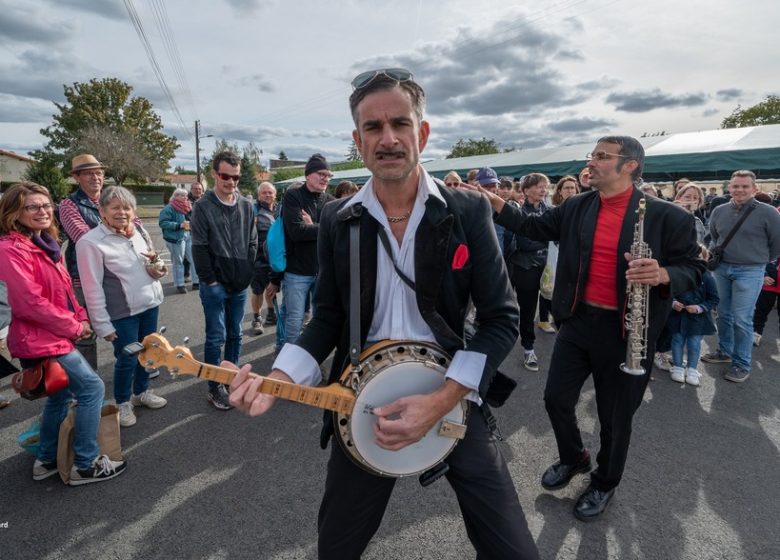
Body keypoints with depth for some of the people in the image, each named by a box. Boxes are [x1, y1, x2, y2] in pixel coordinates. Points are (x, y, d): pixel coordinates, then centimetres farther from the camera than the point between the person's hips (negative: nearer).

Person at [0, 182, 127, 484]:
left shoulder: (46, 243, 11)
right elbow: (30, 302, -24)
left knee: (60, 395, 21)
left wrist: (81, 317, -1)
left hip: (52, 335, 10)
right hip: (40, 339, -10)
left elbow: (64, 290, 14)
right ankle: (86, 465, 6)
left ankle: (47, 460, 37)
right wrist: (74, 327, -15)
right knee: (92, 388, -6)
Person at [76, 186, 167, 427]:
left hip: (150, 304, 6)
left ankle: (142, 391, 40)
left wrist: (157, 270, -5)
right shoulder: (91, 242, -15)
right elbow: (92, 288, -14)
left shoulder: (139, 231, 3)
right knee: (127, 359, 6)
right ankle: (123, 403, 29)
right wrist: (102, 324, -14)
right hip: (123, 312, -6)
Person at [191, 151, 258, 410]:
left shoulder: (246, 206, 7)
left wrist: (247, 274, 3)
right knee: (216, 337, 1)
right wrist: (210, 280, -11)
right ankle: (215, 388, 13)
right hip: (215, 285, -4)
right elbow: (199, 248, -9)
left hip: (240, 284, 4)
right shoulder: (203, 206, -6)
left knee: (235, 334, 13)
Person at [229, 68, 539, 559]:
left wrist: (441, 401, -18)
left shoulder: (469, 212, -8)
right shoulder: (337, 221, -2)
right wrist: (277, 380, -13)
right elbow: (328, 318, 4)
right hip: (361, 403, 2)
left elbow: (502, 318, -8)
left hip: (453, 399, -1)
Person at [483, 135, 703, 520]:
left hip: (626, 330, -3)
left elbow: (693, 269, -5)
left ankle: (604, 483, 39)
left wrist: (663, 275, -27)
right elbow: (534, 228, 8)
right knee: (556, 398, 12)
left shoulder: (666, 216, -9)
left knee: (615, 416, 12)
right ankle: (573, 458, 42)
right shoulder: (576, 208, 3)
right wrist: (495, 204, -2)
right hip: (577, 321, 4)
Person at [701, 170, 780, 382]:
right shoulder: (719, 211, 4)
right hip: (721, 269, 5)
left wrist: (761, 260, 6)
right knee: (723, 314, 15)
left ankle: (742, 364, 9)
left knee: (742, 320, -3)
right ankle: (724, 352, 31)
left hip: (749, 272, -4)